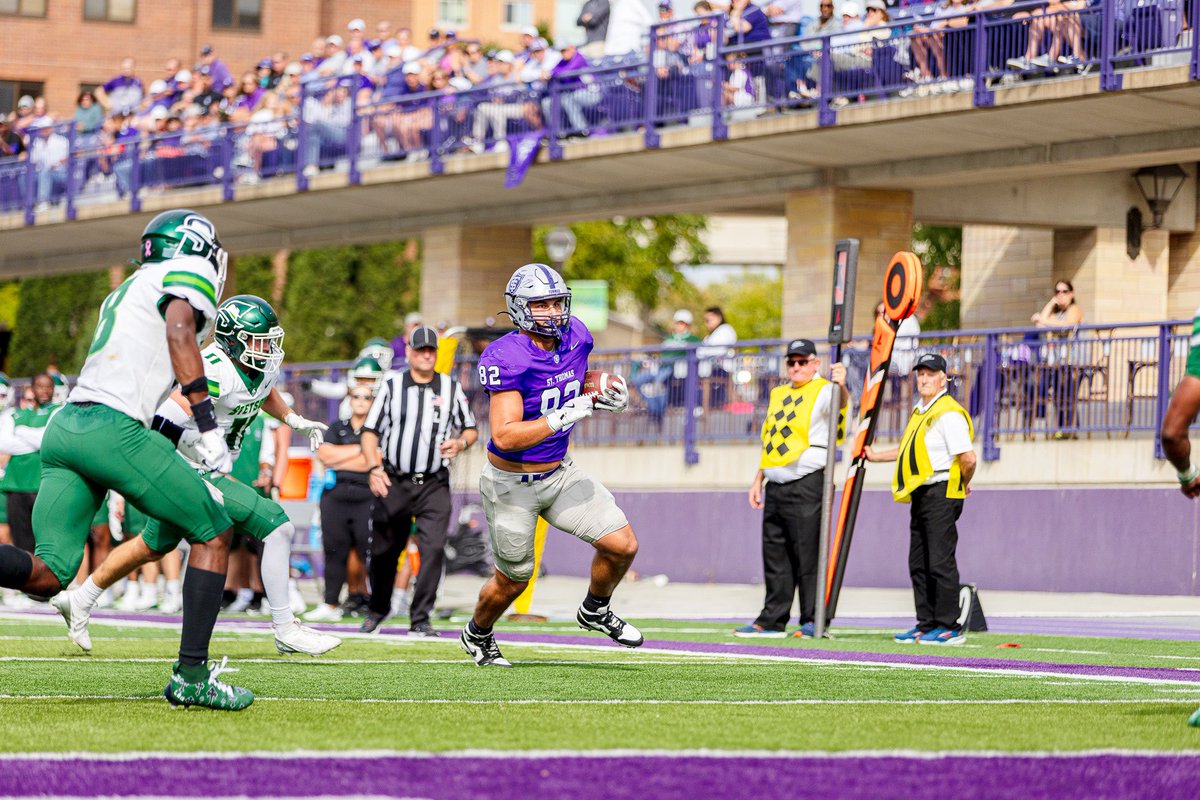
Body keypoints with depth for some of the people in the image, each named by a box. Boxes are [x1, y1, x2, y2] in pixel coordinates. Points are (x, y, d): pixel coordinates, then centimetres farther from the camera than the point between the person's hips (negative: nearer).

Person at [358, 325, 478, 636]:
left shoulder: (452, 388, 7)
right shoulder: (391, 386, 4)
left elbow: (471, 429, 15)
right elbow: (370, 431, 3)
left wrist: (460, 443, -8)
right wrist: (374, 468, -11)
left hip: (434, 485, 0)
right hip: (394, 483, 0)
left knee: (433, 548, -14)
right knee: (384, 551, 7)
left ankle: (420, 619, -8)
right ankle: (377, 610, 29)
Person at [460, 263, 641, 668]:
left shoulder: (575, 337, -5)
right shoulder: (507, 358, -27)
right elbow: (505, 436, -32)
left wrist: (603, 398, -3)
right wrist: (560, 418, -39)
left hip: (559, 474, 6)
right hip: (511, 484, -6)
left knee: (623, 545, -6)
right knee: (512, 580, 11)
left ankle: (595, 611, 24)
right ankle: (478, 634, 43)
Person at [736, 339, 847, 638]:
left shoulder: (823, 391, -3)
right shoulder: (779, 395, 20)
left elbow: (841, 402, -28)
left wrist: (841, 386, -49)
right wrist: (758, 480, 21)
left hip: (807, 485, -8)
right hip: (776, 487, 8)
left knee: (807, 554, -8)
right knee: (775, 555, 10)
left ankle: (813, 620, -6)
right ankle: (772, 621, 16)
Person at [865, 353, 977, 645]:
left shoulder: (949, 413, -13)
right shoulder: (920, 412, 18)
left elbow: (968, 458, -20)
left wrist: (963, 484, -5)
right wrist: (876, 456, 35)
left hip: (941, 494, -10)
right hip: (921, 497, 10)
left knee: (941, 562, -10)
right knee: (919, 563, 11)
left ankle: (949, 627, -8)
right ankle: (926, 624, 16)